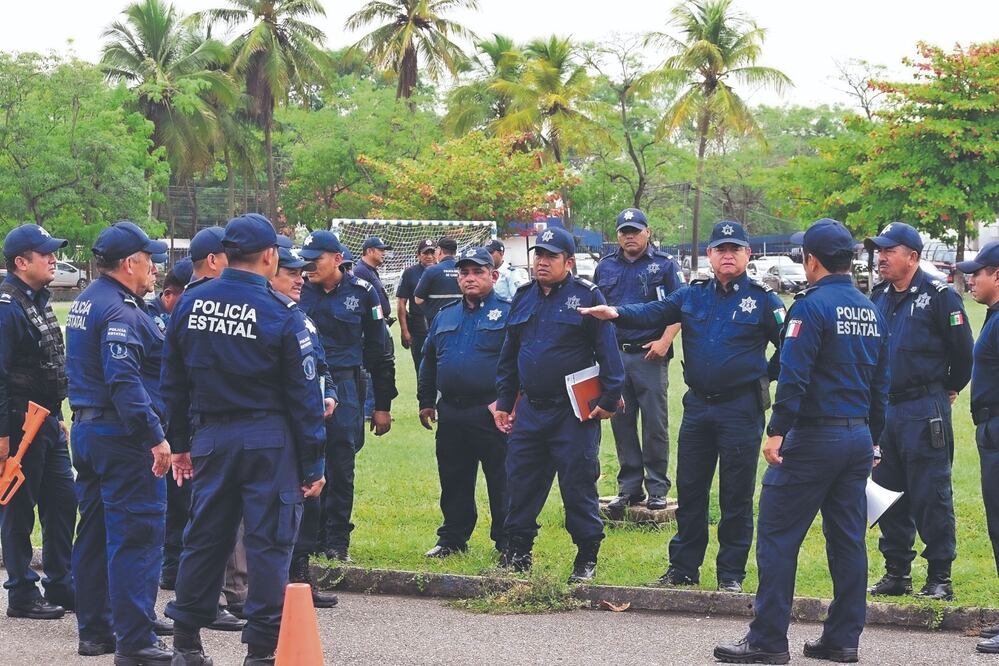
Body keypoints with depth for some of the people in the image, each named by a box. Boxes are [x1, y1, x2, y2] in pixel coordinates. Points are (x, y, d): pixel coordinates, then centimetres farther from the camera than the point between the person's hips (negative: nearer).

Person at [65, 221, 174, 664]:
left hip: (86, 429, 11)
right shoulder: (121, 311, -17)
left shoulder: (85, 303, 16)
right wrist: (155, 436, -26)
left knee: (95, 533, 15)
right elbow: (123, 380, -25)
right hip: (122, 436, -10)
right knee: (137, 536, -9)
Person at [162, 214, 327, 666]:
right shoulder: (281, 312, -10)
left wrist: (180, 443, 19)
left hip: (209, 438, 4)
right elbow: (303, 395, -8)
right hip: (268, 441, -4)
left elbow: (173, 383, 10)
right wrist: (312, 463, -2)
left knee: (205, 535, 14)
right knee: (269, 540, 2)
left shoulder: (190, 305, 3)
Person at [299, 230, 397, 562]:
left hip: (344, 388, -1)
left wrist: (382, 405, 6)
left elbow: (378, 352, 6)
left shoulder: (361, 293, 1)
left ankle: (337, 541, 8)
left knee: (340, 469, 1)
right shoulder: (298, 292, 4)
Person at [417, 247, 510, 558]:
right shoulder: (445, 316, 17)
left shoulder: (507, 313, -2)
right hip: (451, 413, 6)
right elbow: (428, 361, 24)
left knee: (501, 482, -2)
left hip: (491, 413, -6)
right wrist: (426, 401, 21)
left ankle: (507, 543, 5)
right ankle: (452, 538, 23)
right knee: (453, 482, 12)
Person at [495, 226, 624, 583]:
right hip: (529, 412, 6)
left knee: (579, 486, -2)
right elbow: (508, 356, 19)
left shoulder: (587, 296, -5)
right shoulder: (524, 298, 13)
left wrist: (609, 399, -10)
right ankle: (517, 552, 19)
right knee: (521, 484, 8)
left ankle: (587, 558, 8)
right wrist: (503, 402, 16)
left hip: (574, 413, -6)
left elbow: (607, 350, -6)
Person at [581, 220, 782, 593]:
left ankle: (731, 574, 9)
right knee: (690, 490, 9)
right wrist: (617, 313, -21)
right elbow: (653, 313, -5)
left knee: (736, 495, 1)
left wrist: (767, 374, -1)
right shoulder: (693, 296, 8)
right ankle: (683, 568, 18)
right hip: (697, 405, 4)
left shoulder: (762, 300, -2)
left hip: (741, 408, -4)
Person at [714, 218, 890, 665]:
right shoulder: (871, 313, 12)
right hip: (859, 436, 8)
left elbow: (794, 376, -20)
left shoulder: (812, 306, -12)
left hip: (813, 438, -8)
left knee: (778, 536, -3)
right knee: (847, 539, 10)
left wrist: (777, 431, -19)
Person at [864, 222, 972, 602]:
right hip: (883, 410, 7)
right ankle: (897, 573, 18)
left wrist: (949, 389, 7)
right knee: (888, 494, 10)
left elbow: (963, 352, -5)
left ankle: (940, 578, 2)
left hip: (924, 413, -7)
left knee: (931, 496, -4)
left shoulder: (938, 297, -9)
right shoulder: (879, 298, 12)